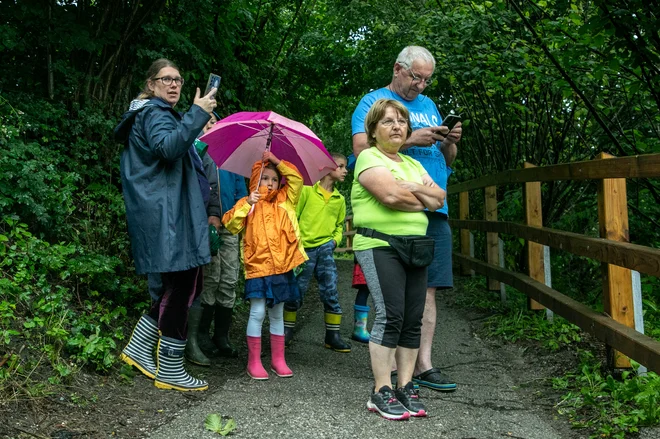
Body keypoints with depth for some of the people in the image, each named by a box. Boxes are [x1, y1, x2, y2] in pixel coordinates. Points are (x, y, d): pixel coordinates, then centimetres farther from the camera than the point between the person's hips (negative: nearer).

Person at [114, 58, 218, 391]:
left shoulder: (161, 114, 26)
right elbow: (169, 147, -28)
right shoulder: (154, 113, -7)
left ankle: (139, 348, 16)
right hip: (167, 217, -11)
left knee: (185, 287, 11)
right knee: (180, 289, -8)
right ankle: (170, 372, 0)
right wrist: (197, 113, -25)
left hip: (172, 215, 11)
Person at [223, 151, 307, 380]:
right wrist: (247, 204, -18)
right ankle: (254, 362, 5)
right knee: (257, 313, -4)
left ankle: (278, 359, 20)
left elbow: (296, 179, 5)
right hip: (257, 267, -3)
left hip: (282, 267, 3)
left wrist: (277, 161, -1)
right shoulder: (247, 203, 4)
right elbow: (230, 224, -8)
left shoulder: (284, 201, 12)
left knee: (277, 314, 12)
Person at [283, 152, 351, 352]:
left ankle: (333, 335, 10)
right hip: (304, 248, -4)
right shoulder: (307, 190, -3)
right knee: (296, 291, 3)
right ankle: (287, 330, 20)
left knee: (331, 291, 0)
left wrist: (335, 239, 6)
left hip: (325, 248, 4)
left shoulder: (339, 199, 13)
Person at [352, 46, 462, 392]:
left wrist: (450, 143, 3)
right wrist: (411, 140, -15)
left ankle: (423, 364, 8)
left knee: (426, 288, 4)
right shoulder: (374, 102, 4)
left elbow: (445, 160, 25)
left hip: (433, 210, 6)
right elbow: (361, 148, -12)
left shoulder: (428, 105, 23)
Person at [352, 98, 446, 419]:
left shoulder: (413, 164, 22)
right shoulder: (369, 158, -1)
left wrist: (415, 188, -7)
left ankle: (406, 387, 12)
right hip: (379, 246, -7)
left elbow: (439, 199, 11)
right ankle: (381, 393, -4)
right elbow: (391, 195, -18)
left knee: (413, 319, 3)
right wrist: (423, 201, 0)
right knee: (390, 315, -12)